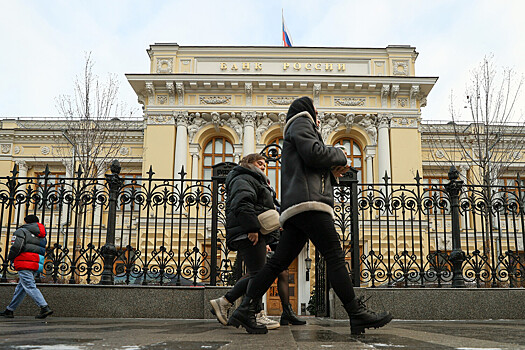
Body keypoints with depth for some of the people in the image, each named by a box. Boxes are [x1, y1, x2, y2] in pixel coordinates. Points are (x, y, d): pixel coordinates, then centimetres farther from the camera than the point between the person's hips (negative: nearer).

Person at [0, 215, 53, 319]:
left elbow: (16, 246, -15)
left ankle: (45, 308, -20)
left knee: (30, 287, -11)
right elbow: (43, 251, 17)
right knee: (20, 288, 15)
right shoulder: (42, 236, 21)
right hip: (37, 265, 8)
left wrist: (10, 258, 2)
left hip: (25, 264, -8)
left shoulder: (21, 231, -1)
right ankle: (9, 310, 22)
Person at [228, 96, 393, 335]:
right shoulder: (300, 123, 8)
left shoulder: (298, 129, 38)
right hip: (308, 201, -10)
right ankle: (356, 314, -12)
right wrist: (339, 155, 6)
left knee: (279, 261, 2)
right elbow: (314, 153, -12)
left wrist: (331, 173, 16)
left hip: (295, 209, 10)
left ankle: (244, 310, -3)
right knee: (334, 257, -12)